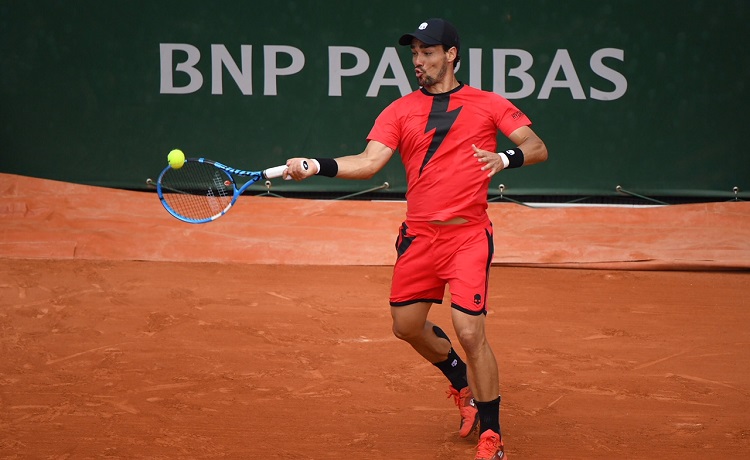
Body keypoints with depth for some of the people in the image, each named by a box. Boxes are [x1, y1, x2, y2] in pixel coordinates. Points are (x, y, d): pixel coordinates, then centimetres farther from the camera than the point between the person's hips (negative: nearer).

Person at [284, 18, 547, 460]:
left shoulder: (488, 104, 2)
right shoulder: (400, 111, 8)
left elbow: (537, 147, 0)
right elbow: (369, 162, -3)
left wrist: (506, 158, -21)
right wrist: (316, 166, -18)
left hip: (467, 235, -4)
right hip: (419, 236, 4)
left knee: (470, 332, -13)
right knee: (407, 325, 12)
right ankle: (463, 384, 42)